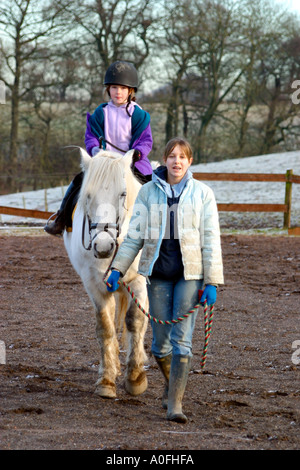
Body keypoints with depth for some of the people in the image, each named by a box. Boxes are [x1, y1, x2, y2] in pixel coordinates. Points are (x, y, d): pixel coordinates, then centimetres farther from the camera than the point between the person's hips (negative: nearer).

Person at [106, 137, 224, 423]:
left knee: (181, 340, -8)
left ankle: (175, 403, -8)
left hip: (190, 274, -2)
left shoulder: (202, 194, 0)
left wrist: (212, 282, -7)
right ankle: (171, 384, 34)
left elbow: (211, 241, -1)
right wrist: (118, 269, -1)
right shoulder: (148, 192, 4)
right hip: (158, 273, 2)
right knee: (160, 341, 6)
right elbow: (134, 236, 8)